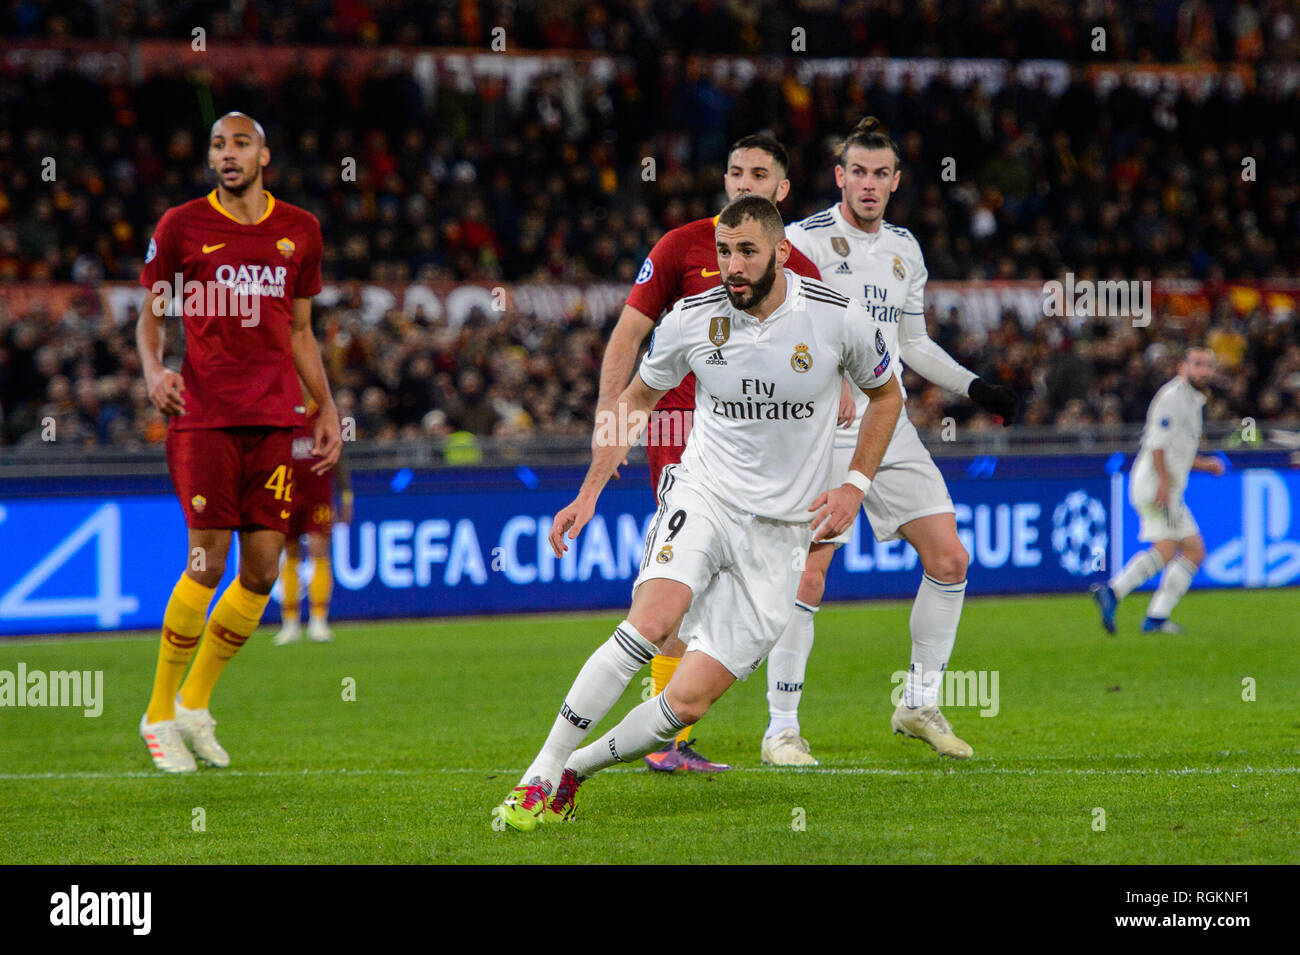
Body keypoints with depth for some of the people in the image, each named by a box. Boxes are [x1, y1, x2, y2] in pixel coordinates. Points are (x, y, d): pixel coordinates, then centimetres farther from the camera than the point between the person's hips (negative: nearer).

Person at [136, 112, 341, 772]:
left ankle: (195, 704, 18)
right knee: (208, 563, -11)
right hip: (203, 415, -4)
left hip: (274, 419, 4)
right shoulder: (181, 227, 2)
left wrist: (327, 409, 15)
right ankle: (159, 713, 3)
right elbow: (149, 314, 7)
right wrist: (154, 371, -13)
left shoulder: (299, 230, 12)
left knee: (262, 570, 0)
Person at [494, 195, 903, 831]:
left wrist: (855, 485, 1)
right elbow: (637, 399, 15)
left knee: (689, 700, -10)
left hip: (780, 530, 0)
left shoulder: (839, 318, -7)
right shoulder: (693, 319, -4)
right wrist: (588, 494, 9)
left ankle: (573, 773, 12)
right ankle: (539, 776, -24)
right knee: (653, 621, -30)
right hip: (701, 494, 0)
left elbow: (886, 395, 13)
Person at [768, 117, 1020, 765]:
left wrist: (973, 385, 13)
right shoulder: (805, 240, -7)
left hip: (891, 430, 6)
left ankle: (919, 705, 14)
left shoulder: (904, 251, 13)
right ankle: (781, 727, -2)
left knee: (949, 559, 0)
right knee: (808, 575, -12)